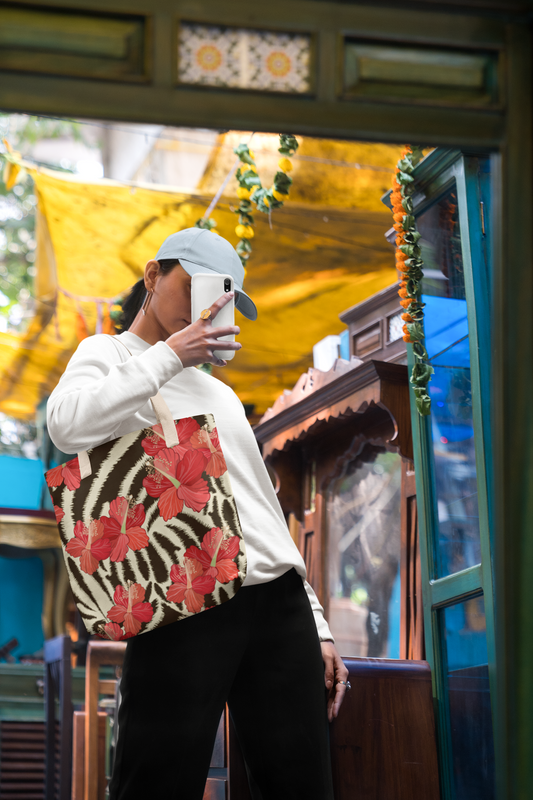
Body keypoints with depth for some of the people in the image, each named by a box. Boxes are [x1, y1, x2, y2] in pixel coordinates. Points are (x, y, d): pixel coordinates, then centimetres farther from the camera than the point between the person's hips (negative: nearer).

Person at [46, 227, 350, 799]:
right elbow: (68, 426, -13)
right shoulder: (109, 355, 12)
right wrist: (168, 355, -8)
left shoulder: (220, 391, 30)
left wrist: (316, 625, 20)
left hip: (279, 601, 6)